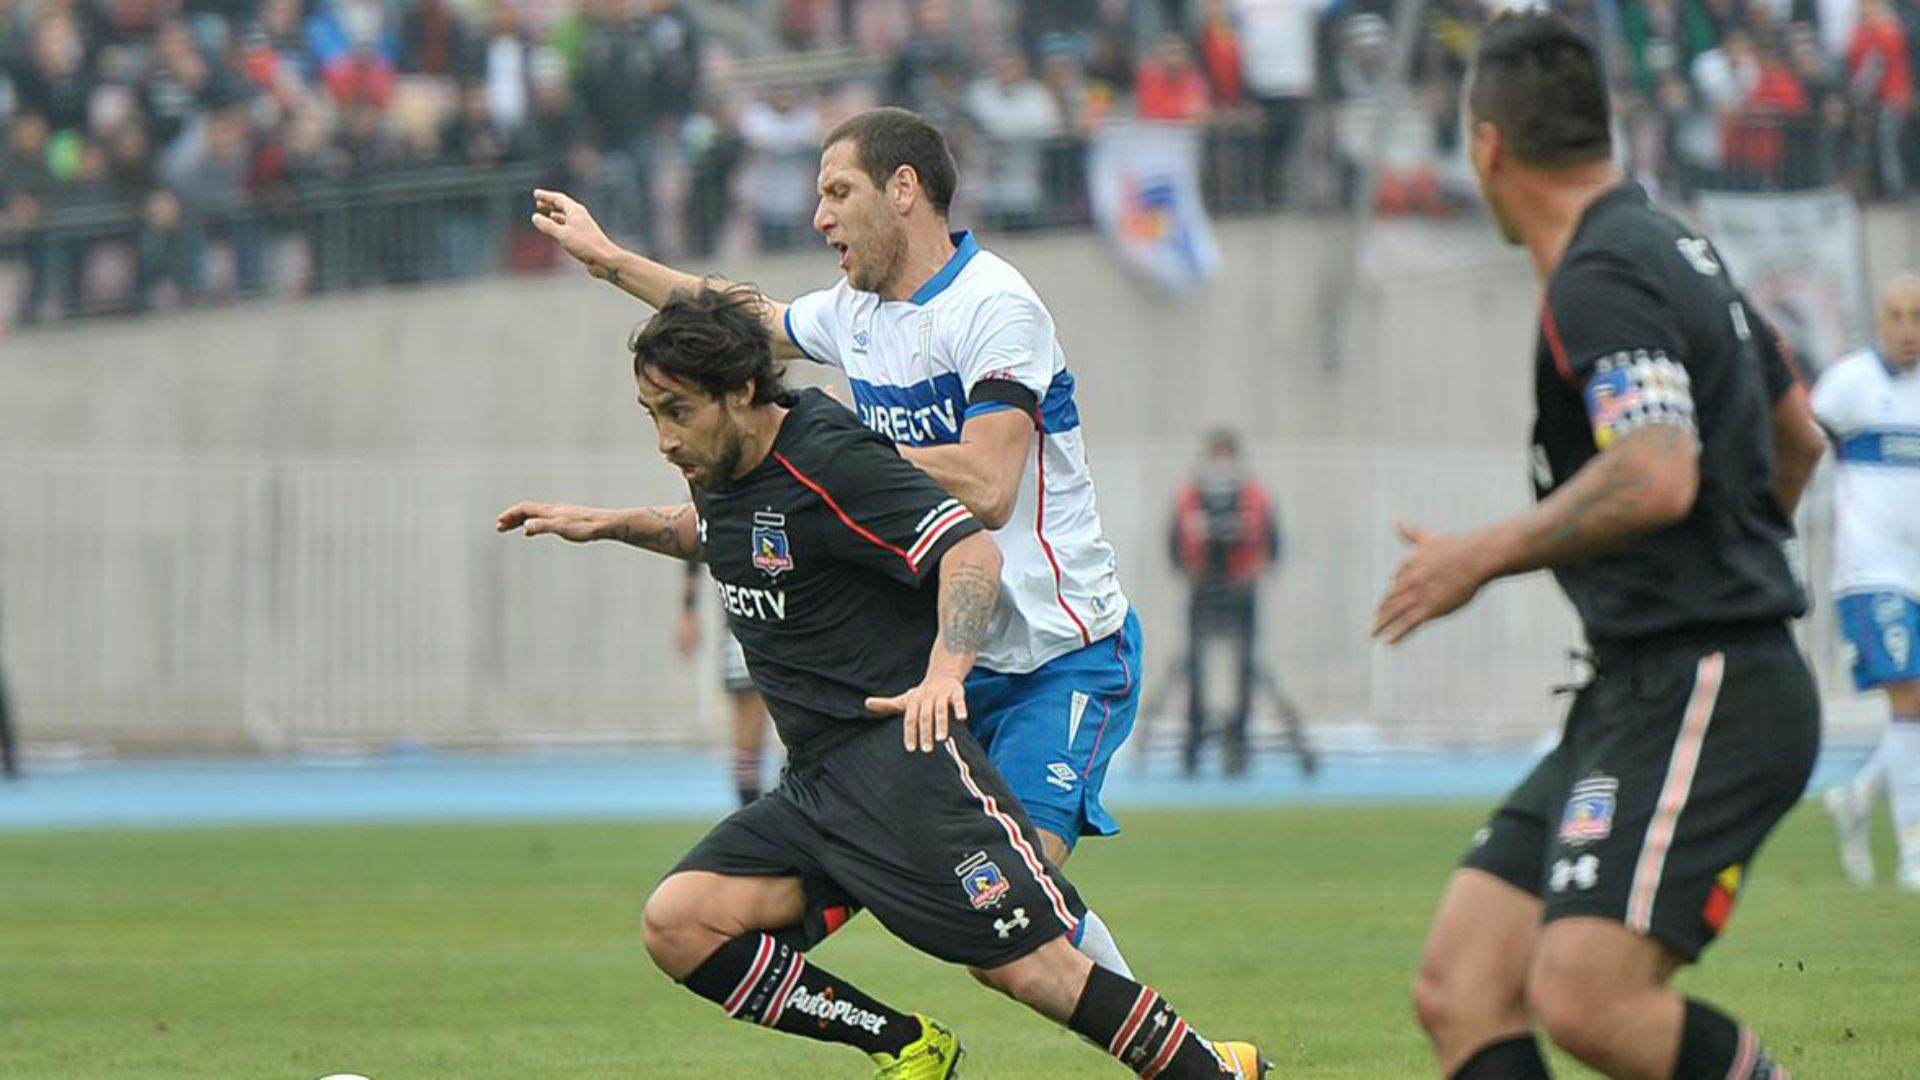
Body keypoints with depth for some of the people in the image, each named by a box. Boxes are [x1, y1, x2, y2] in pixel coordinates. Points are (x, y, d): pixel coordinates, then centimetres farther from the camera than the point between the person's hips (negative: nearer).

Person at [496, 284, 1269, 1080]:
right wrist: (606, 526, 29)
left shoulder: (828, 462, -15)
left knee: (1028, 965, -18)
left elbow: (972, 551, -24)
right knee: (676, 924, -10)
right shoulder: (724, 469, 12)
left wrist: (943, 672, -39)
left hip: (903, 755, -8)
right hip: (816, 788, 9)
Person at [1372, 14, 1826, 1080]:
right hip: (1634, 700, 10)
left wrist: (1486, 555, -17)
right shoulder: (1674, 250, 17)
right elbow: (1796, 437, 29)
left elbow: (1658, 476, -28)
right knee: (1461, 992, 0)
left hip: (1700, 699, -10)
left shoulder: (1602, 281, -13)